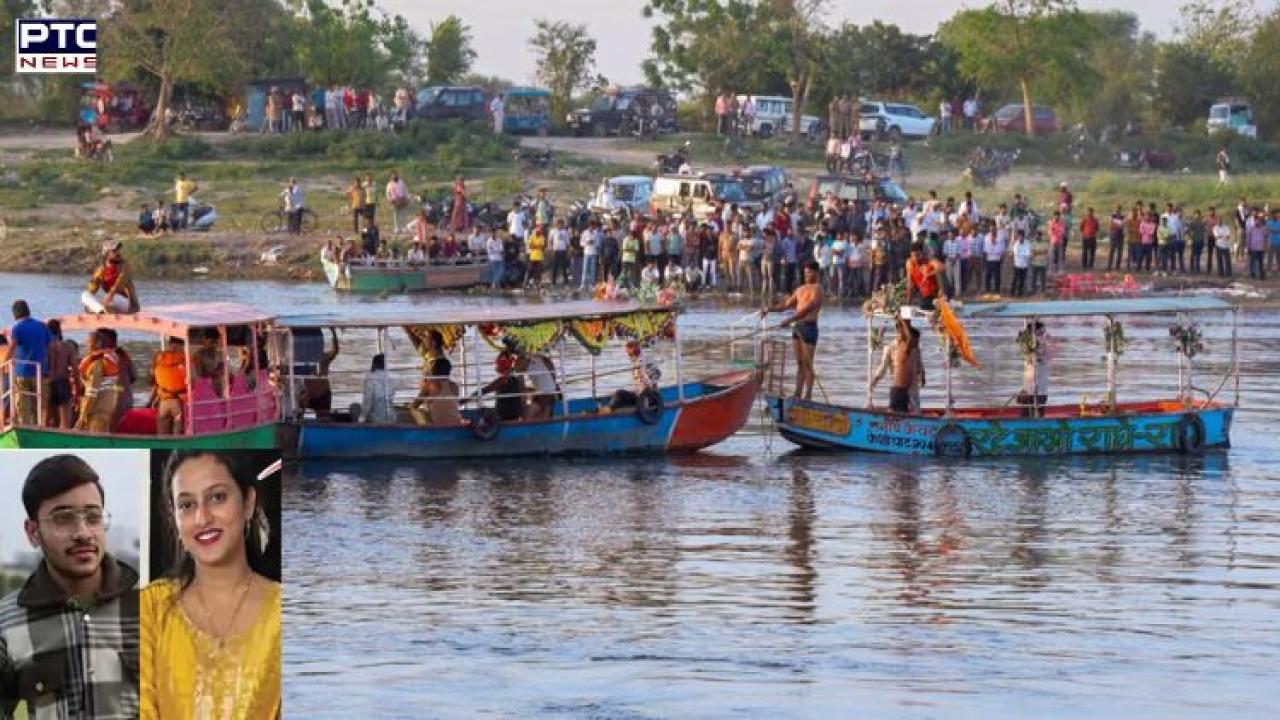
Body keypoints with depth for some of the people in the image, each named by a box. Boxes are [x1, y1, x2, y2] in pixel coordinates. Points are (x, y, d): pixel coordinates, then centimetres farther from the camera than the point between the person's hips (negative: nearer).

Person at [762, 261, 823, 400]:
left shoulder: (817, 289, -8)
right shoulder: (800, 289, 18)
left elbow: (808, 308, -21)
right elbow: (786, 304, 22)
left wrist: (790, 320, -29)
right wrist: (769, 309, 9)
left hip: (809, 327, -8)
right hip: (797, 327, 8)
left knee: (807, 363, -7)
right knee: (800, 363, 9)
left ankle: (808, 395, -5)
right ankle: (797, 394, 10)